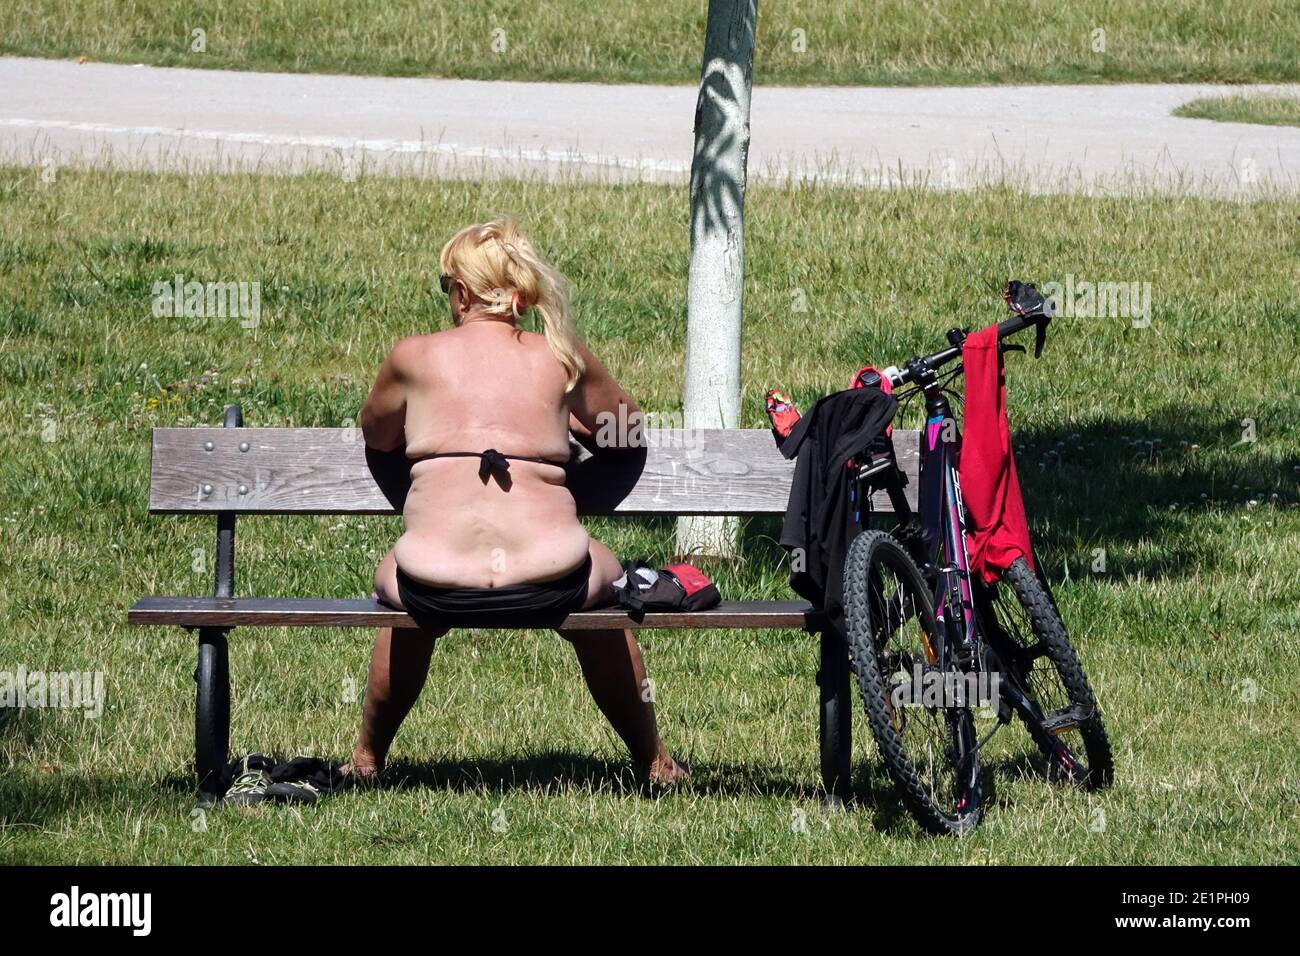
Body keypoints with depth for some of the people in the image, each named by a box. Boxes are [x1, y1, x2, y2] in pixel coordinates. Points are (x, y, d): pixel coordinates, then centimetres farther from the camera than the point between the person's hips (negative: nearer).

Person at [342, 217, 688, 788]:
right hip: (550, 584, 0)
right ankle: (653, 761, 45)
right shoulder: (564, 360, 8)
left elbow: (375, 435, 27)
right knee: (604, 576, 36)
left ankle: (367, 757, 49)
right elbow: (625, 430, 27)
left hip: (435, 589, 0)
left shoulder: (414, 357, 6)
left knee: (392, 576, 37)